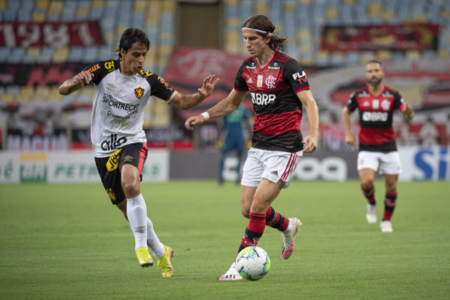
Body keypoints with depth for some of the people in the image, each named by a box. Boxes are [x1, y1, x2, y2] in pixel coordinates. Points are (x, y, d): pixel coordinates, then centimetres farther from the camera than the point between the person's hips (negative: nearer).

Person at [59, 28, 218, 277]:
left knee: (130, 184, -34)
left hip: (132, 143, -1)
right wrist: (77, 81, -36)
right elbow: (63, 90, -13)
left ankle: (142, 245, -27)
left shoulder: (148, 81, -4)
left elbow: (181, 102, 3)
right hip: (104, 150, 1)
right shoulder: (104, 70, -9)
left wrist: (201, 95, -18)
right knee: (131, 213, 6)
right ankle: (161, 252, 27)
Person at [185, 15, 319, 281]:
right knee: (247, 209, 5)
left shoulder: (287, 66, -13)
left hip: (285, 147, -7)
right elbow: (232, 103, 23)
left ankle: (241, 264, -4)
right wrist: (204, 116, 9)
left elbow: (309, 102, -18)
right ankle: (288, 226, 33)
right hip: (259, 146, 7)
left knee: (258, 206, -13)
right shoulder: (248, 67, 8)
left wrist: (314, 134, -34)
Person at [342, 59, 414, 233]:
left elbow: (408, 115, -6)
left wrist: (408, 112, -30)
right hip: (367, 148, 0)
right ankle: (371, 204, 13)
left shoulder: (392, 96, -1)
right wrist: (348, 133, 8)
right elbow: (346, 111, 18)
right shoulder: (358, 96, 1)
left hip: (388, 147, 1)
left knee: (391, 186, 0)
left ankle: (387, 220, 21)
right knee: (366, 182, -20)